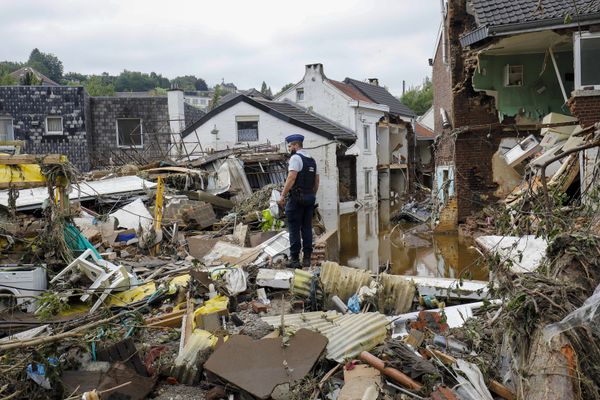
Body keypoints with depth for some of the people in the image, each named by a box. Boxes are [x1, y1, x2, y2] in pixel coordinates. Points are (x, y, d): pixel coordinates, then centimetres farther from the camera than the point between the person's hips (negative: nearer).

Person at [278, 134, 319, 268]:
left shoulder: (295, 158, -9)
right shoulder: (312, 159, 16)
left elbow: (291, 178, -19)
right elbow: (317, 180, 17)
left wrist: (283, 196, -17)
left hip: (296, 198, -8)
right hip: (310, 198, 8)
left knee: (294, 228, -3)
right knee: (307, 228, 9)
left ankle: (294, 259, -2)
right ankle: (307, 258, 11)